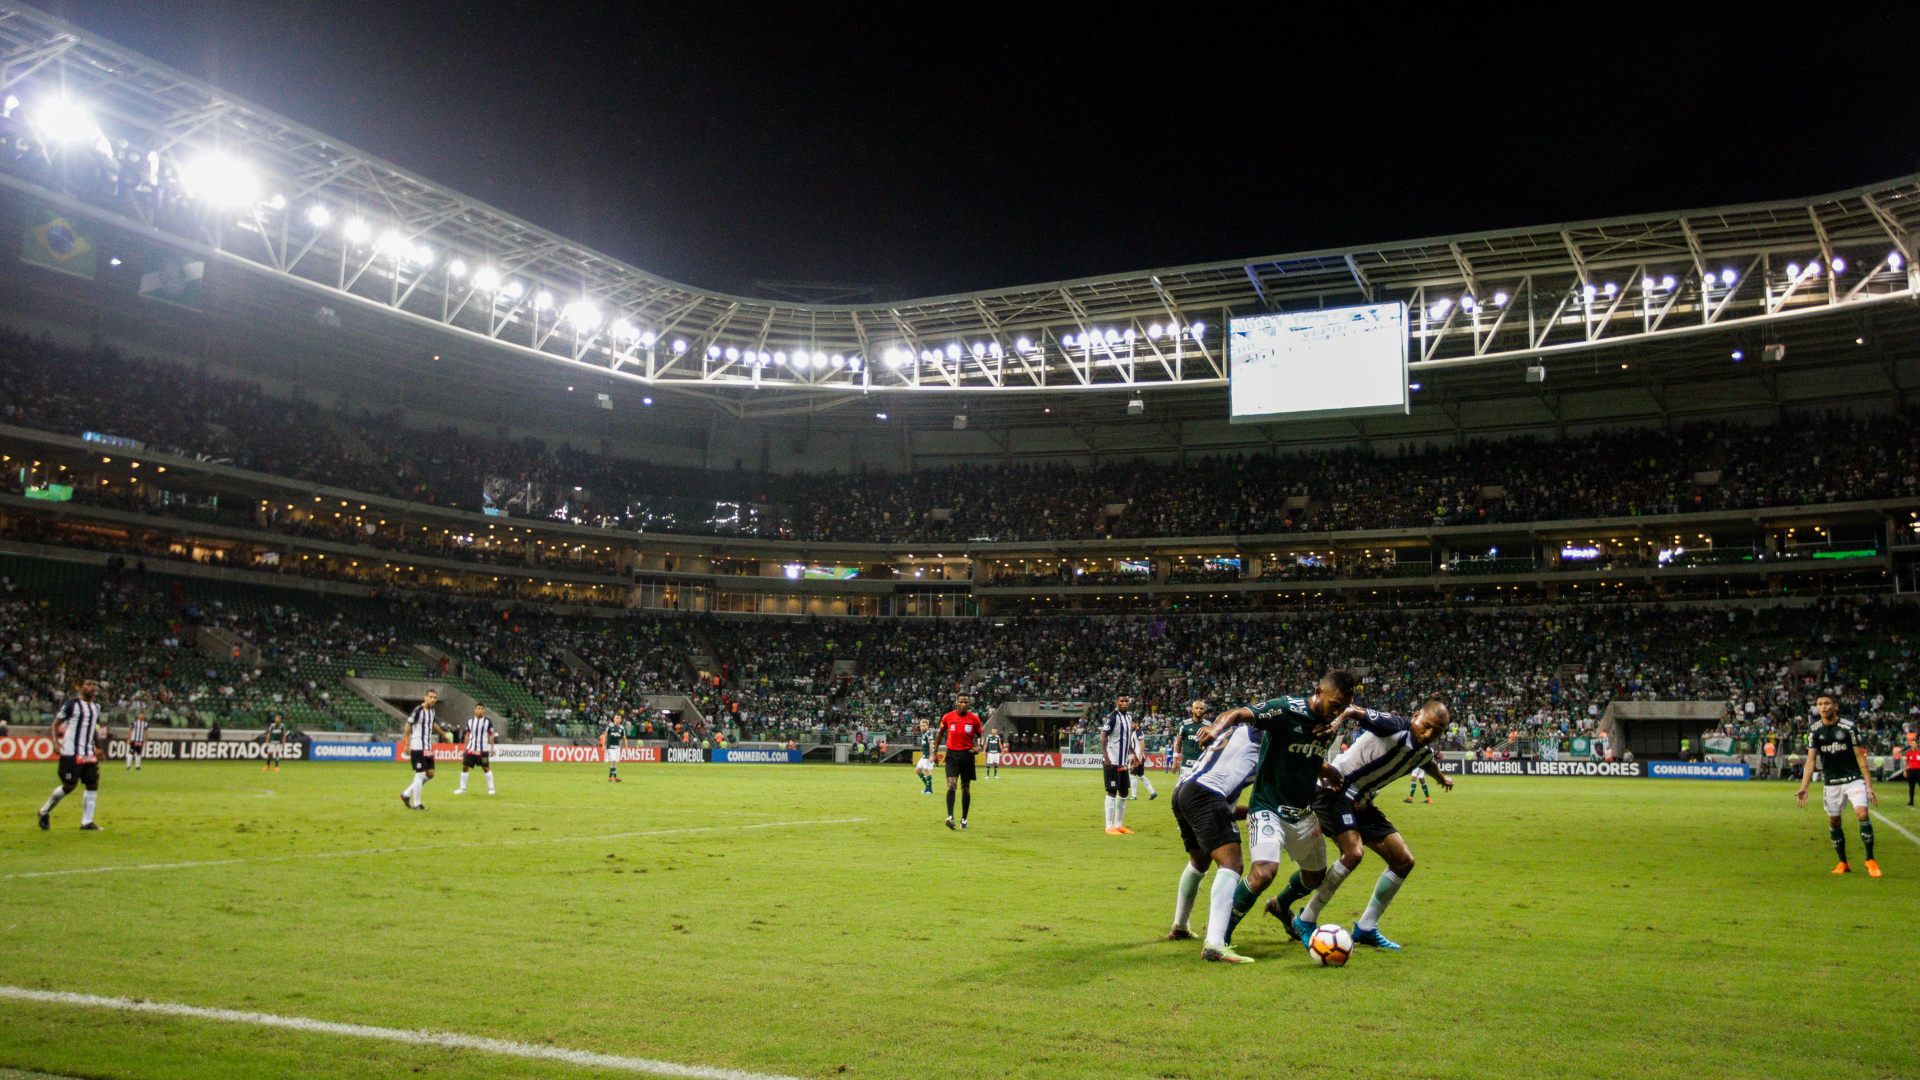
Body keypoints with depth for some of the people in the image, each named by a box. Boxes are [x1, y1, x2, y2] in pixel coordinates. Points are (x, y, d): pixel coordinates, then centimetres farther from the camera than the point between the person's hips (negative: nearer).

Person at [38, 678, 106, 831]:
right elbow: (56, 722, -4)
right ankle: (44, 811, 19)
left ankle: (87, 821, 5)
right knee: (69, 785, -4)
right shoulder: (72, 704, -7)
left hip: (89, 753, 7)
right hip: (71, 753, -7)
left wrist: (98, 747, 19)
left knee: (93, 784, 0)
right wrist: (56, 742, -17)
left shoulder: (96, 706, 13)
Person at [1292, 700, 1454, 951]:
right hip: (1335, 790, -9)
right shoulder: (1395, 726, -22)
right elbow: (1353, 712, -33)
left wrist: (1442, 778, 55)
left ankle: (1366, 928, 19)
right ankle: (1305, 921, -13)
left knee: (1404, 861, 7)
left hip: (1361, 803, 10)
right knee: (1353, 852, -29)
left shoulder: (1424, 753, 6)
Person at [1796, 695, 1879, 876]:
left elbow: (1860, 757, -6)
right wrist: (1803, 787, -12)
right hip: (1831, 783, 3)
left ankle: (1870, 860, -7)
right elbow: (1811, 760, -2)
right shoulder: (1816, 730, 0)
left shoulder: (1848, 727, -8)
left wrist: (1869, 786, -11)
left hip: (1854, 779, -3)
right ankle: (1843, 863, 22)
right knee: (1833, 822, 6)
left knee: (1862, 813, -20)